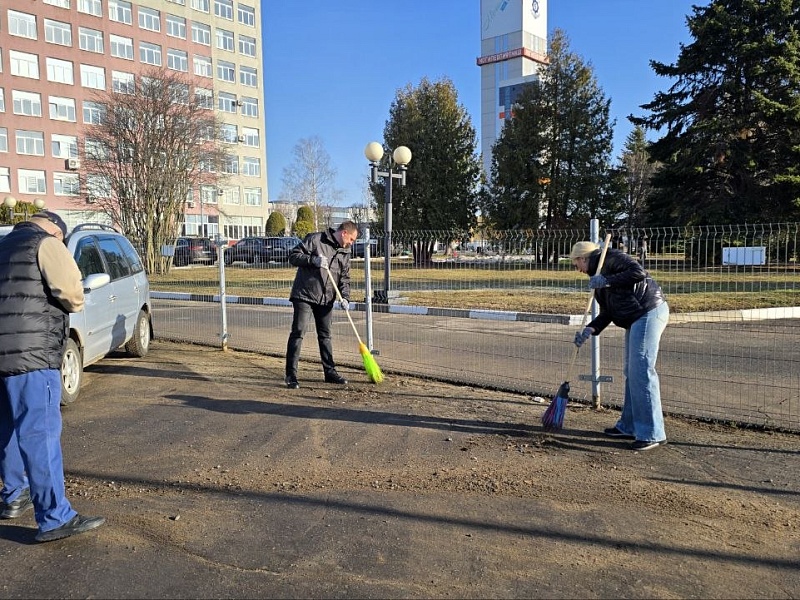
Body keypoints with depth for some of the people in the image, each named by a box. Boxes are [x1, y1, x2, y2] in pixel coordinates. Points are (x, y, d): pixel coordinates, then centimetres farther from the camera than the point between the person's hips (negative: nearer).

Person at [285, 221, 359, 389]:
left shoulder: (345, 252, 10)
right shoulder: (315, 239, -8)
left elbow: (345, 277, 12)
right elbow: (293, 256, -10)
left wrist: (345, 297, -4)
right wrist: (313, 260, -25)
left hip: (326, 299, 6)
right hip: (304, 295, -6)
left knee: (325, 335, 13)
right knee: (298, 332, -8)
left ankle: (330, 372, 22)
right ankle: (291, 375, -3)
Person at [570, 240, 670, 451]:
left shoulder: (612, 258, -5)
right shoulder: (597, 277, 22)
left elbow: (638, 272, -21)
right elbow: (606, 313, 16)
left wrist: (607, 281, -17)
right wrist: (589, 330, 1)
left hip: (649, 312, -11)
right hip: (637, 319, 11)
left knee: (641, 371, -12)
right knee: (631, 372, 13)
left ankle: (652, 434, -7)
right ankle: (629, 426, 23)